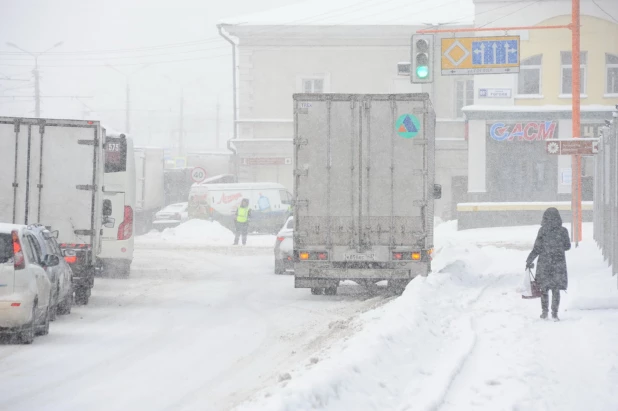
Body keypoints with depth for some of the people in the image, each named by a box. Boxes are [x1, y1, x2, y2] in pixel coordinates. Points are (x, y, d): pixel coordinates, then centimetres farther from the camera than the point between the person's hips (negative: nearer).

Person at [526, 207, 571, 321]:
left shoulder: (543, 231, -10)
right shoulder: (563, 231, -5)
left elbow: (537, 249, -9)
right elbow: (567, 246, 6)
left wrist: (529, 261, 2)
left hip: (544, 262, -1)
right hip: (559, 263, 1)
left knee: (544, 288, 13)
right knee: (556, 289, 8)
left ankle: (544, 312, 16)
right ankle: (554, 313, 5)